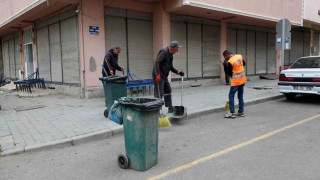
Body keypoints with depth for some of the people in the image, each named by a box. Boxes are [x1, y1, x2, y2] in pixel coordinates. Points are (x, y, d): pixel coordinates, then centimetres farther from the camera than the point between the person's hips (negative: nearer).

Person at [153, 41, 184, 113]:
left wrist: (178, 72, 11)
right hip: (158, 76, -10)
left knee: (168, 91, 14)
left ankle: (170, 108, 24)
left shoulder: (170, 55, 14)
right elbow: (156, 62, -28)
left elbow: (170, 67, 23)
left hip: (164, 76, 10)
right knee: (159, 94, -7)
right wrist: (158, 75, -35)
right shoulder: (164, 52, -16)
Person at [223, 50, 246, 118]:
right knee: (240, 96, 14)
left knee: (231, 96, 1)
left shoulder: (230, 62, -18)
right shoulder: (239, 56, 2)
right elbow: (244, 64, 19)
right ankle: (241, 112, 20)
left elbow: (229, 73, -9)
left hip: (236, 81, -7)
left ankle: (232, 113, 1)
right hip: (243, 80, 8)